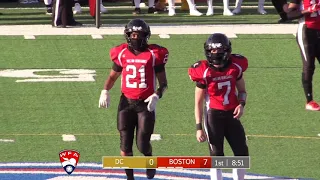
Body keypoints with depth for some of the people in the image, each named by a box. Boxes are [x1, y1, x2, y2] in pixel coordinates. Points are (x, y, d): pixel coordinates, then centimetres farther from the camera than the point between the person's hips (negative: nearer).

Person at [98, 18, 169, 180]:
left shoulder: (154, 55, -5)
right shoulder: (122, 54, 3)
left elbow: (163, 83, 2)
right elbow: (112, 77, 17)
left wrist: (157, 96, -17)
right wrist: (105, 91, -1)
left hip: (145, 104, -2)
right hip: (126, 103, 2)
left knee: (142, 145, -5)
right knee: (125, 145, 2)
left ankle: (149, 158, 30)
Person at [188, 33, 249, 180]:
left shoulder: (235, 66, -3)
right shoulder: (204, 72, -12)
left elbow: (242, 90, 13)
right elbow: (198, 102, -6)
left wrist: (241, 104, -9)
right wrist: (199, 127, -9)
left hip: (231, 115, 4)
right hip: (213, 115, -4)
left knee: (242, 153, 4)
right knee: (216, 156, 2)